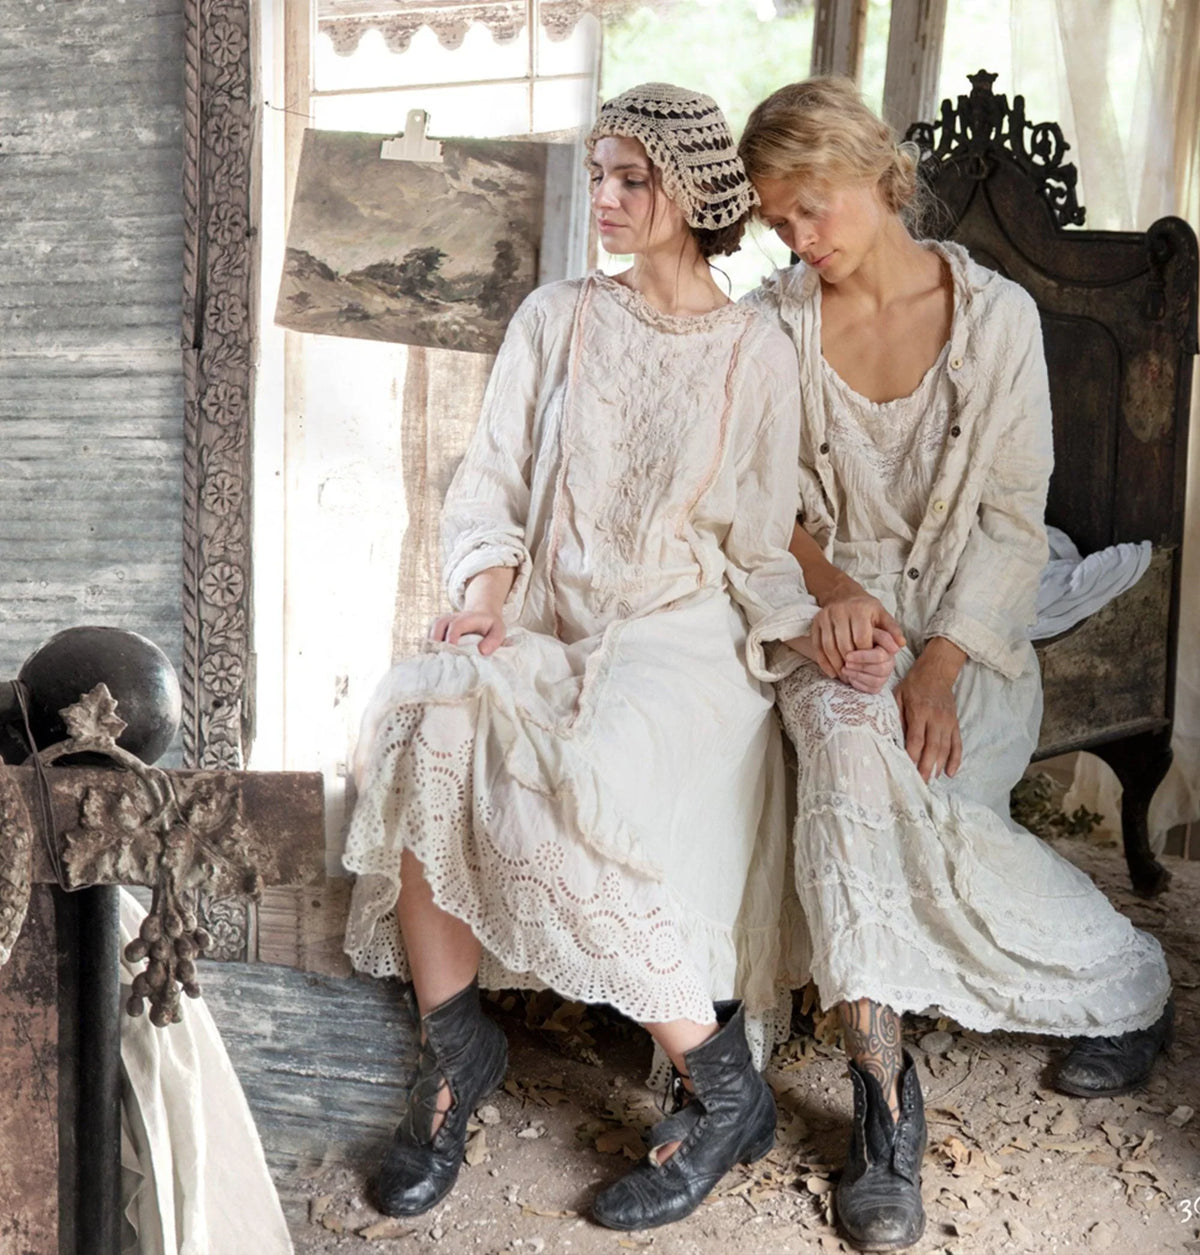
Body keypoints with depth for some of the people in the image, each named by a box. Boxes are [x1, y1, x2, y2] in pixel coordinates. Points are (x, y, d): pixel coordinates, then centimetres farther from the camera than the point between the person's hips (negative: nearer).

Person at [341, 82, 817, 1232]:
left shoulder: (758, 356, 5)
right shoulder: (555, 319, 12)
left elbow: (759, 547, 7)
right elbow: (490, 485, 8)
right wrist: (483, 590, -9)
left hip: (676, 634, -3)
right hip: (542, 623, 3)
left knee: (569, 790, -33)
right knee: (422, 723, -30)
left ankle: (722, 1087, -13)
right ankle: (454, 1046, -12)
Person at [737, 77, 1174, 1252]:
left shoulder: (996, 314, 0)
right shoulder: (775, 320, 4)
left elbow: (1014, 520, -4)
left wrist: (940, 665, -18)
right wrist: (829, 585, -17)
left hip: (966, 626, -1)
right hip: (835, 614, 1)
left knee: (914, 791, -30)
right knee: (849, 737, -35)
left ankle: (1127, 983, -1)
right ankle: (884, 1098, -32)